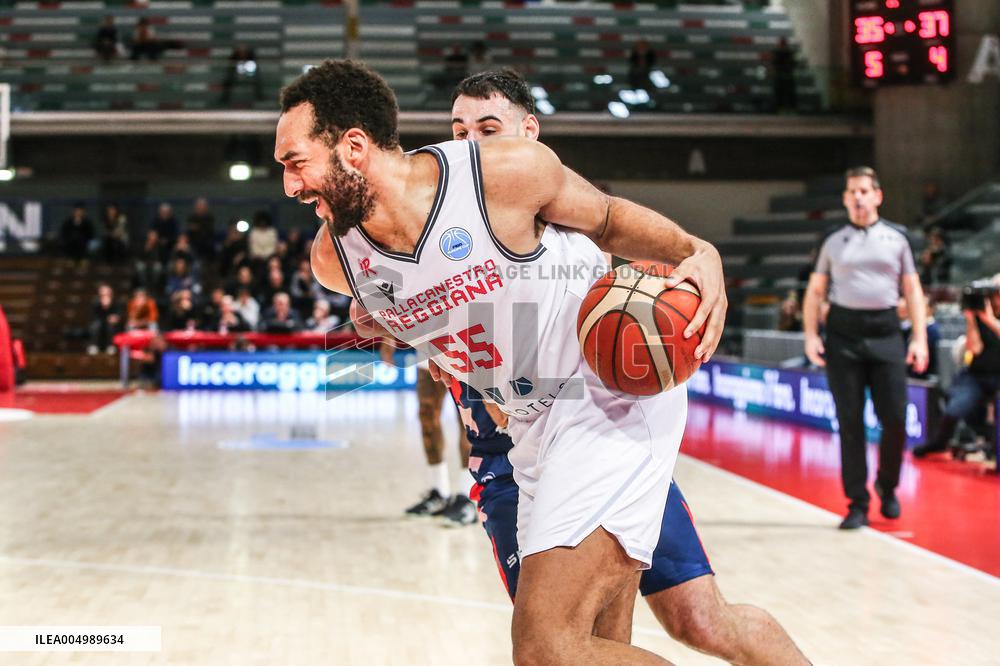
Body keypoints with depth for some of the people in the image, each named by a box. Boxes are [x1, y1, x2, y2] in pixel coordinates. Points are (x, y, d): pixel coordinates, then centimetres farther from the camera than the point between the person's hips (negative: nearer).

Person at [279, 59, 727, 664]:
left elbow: (610, 220, -2)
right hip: (537, 426, 7)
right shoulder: (334, 261, -5)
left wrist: (696, 252, -18)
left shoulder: (509, 172, -20)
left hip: (614, 388, -7)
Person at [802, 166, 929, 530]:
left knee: (895, 418, -3)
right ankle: (858, 503, 7)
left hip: (885, 333, 0)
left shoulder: (897, 237, 9)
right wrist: (811, 336, -1)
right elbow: (815, 290, 10)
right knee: (850, 422, 0)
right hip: (843, 335, 0)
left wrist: (919, 338, 1)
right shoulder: (832, 240, 9)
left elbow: (912, 289, 9)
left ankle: (887, 486, 22)